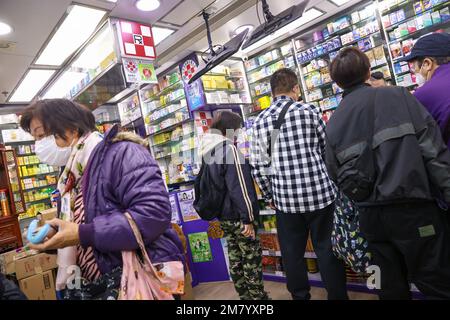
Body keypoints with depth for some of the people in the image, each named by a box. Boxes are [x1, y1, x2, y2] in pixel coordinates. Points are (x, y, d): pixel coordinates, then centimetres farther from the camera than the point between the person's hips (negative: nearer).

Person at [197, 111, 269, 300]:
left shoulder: (206, 152, 8)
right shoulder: (229, 149, -19)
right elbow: (239, 187, -21)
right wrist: (248, 217, -17)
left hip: (223, 215, 8)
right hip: (237, 215, -8)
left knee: (235, 258, 17)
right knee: (252, 258, 5)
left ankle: (244, 295, 29)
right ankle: (257, 296, 16)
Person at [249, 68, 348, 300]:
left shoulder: (259, 121, 1)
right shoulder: (309, 111, -4)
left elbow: (258, 165, 1)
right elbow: (329, 150, 4)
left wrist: (269, 196, 13)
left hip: (285, 198, 2)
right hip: (319, 192, -1)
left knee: (292, 254, 15)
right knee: (327, 250, 12)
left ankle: (300, 296, 29)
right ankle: (337, 296, 24)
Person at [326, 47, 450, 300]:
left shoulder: (334, 123, 7)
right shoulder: (398, 96, -2)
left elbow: (337, 175, 8)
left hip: (371, 215, 4)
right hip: (412, 208, -4)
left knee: (393, 286, 18)